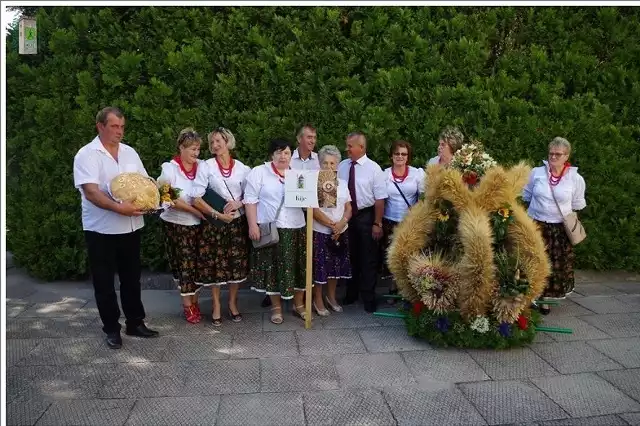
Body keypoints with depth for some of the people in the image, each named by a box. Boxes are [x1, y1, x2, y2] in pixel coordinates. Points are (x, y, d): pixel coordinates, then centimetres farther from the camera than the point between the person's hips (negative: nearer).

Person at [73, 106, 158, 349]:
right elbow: (91, 192, -20)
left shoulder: (129, 152, 8)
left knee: (131, 278, 13)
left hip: (131, 227, 5)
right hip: (101, 229, -5)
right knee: (104, 281, 7)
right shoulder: (87, 154, -10)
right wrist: (119, 208, -32)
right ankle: (112, 329, 20)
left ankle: (135, 323, 26)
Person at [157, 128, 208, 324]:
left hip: (198, 223, 3)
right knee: (183, 263, 3)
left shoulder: (202, 167, 0)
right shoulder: (169, 168, -7)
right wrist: (195, 210, -15)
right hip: (176, 224, -3)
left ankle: (193, 300, 21)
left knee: (195, 263, 8)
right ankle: (188, 305, 14)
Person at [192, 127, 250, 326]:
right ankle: (216, 306, 19)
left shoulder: (242, 167, 4)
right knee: (215, 263, 3)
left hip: (237, 221, 2)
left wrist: (239, 203, -12)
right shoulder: (207, 166, -2)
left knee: (237, 263, 7)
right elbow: (196, 198, -8)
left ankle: (233, 303, 25)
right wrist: (217, 214, -13)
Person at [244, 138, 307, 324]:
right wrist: (253, 225, -12)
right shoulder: (259, 172, 0)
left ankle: (299, 305, 24)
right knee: (273, 268, 4)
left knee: (297, 267, 8)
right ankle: (276, 307, 18)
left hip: (296, 228, 4)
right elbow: (250, 199, -5)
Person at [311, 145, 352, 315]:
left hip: (341, 232, 5)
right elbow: (313, 210, -14)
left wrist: (341, 223, -12)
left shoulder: (343, 183, 8)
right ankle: (318, 300, 18)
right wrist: (331, 225, -17)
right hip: (320, 232, -5)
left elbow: (348, 208, 7)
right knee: (319, 266, 1)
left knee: (336, 265, 13)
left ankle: (331, 297, 31)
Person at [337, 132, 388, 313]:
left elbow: (380, 199, -11)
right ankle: (351, 293, 34)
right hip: (346, 216, 4)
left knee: (368, 258, 9)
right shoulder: (342, 166, 0)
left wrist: (377, 224, -13)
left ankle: (369, 297, 24)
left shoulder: (373, 168, -11)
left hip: (366, 217, -3)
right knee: (349, 256, 16)